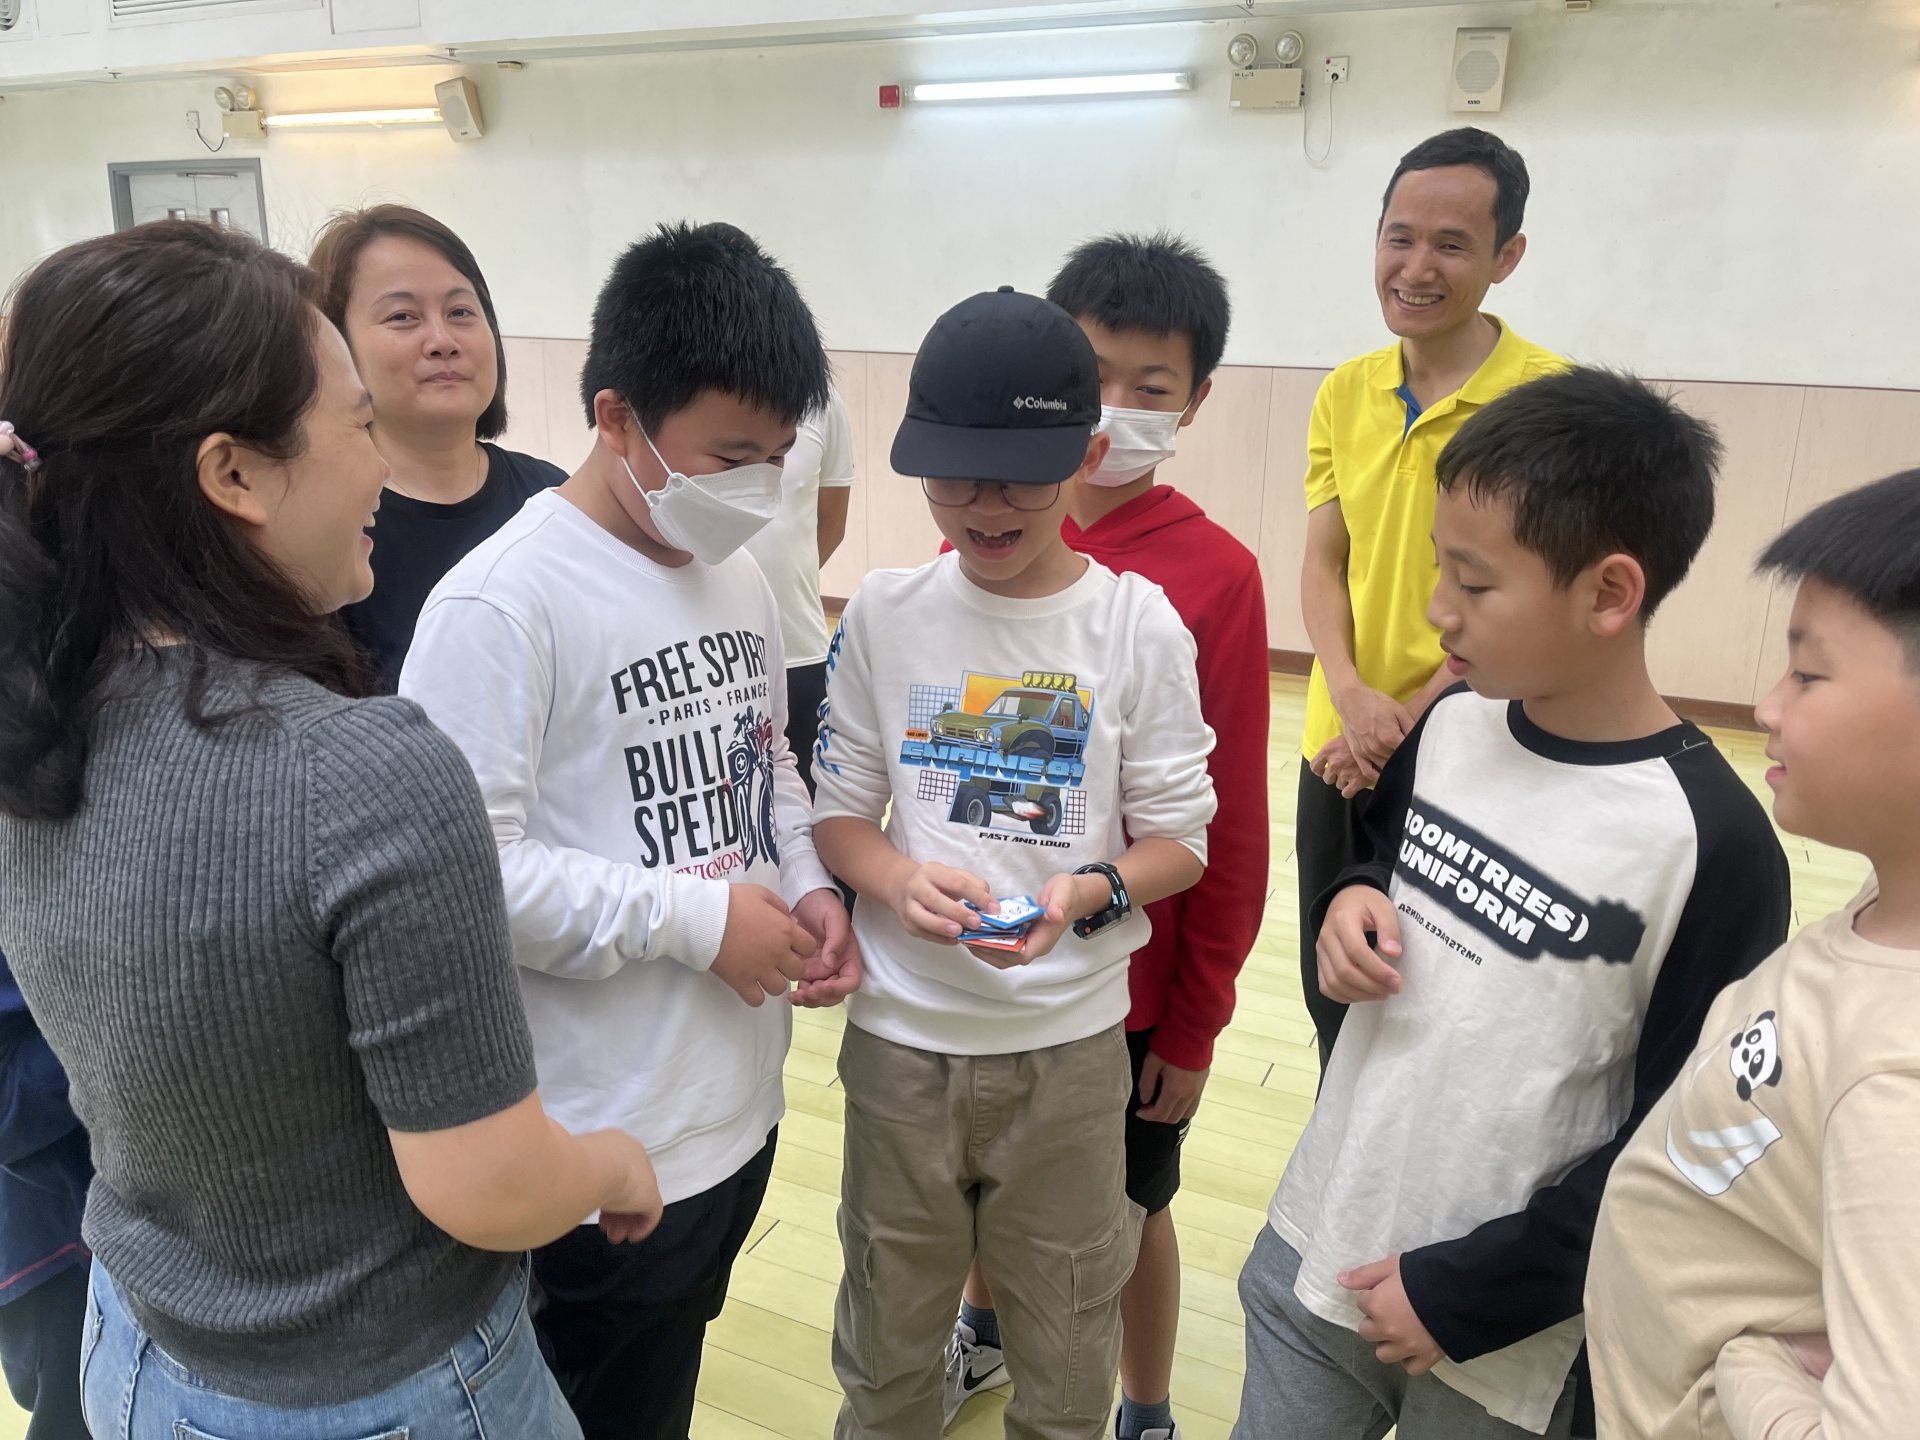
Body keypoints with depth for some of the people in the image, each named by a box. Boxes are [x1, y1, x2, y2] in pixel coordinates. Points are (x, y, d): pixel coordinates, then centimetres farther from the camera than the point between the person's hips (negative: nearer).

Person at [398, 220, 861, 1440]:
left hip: (742, 1101, 7)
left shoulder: (740, 576, 5)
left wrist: (810, 887, -1)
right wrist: (698, 918, -21)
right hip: (607, 1150, -7)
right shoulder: (501, 605, -21)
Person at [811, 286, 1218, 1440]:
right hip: (901, 1030, 2)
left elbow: (1179, 837, -3)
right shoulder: (885, 613, -4)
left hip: (1070, 1040, -1)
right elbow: (839, 808, 2)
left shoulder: (1142, 626, -8)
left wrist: (1083, 898, -22)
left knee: (1067, 1347, 17)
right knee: (886, 1340, 19)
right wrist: (900, 882, -19)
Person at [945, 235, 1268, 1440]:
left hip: (1126, 981, -3)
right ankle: (986, 1335, 56)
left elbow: (1229, 822, -11)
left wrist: (1196, 1020, -7)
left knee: (1130, 1205, 18)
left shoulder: (1215, 576, -15)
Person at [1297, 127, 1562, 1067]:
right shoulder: (1344, 394, 5)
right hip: (1338, 754, 5)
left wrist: (1413, 718, -19)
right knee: (1332, 997, 20)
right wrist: (1350, 693, -13)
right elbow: (1322, 562, 3)